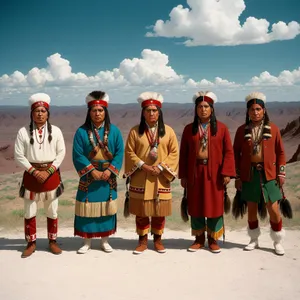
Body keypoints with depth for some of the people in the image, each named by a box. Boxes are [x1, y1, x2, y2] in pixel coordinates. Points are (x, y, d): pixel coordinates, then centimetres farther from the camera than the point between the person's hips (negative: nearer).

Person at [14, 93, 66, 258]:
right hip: (31, 175, 0)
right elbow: (19, 155, -5)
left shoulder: (55, 131, -1)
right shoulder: (23, 132, -4)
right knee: (29, 212, 7)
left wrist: (48, 171, -12)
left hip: (51, 175, 1)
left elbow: (61, 153, -2)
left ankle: (52, 241, 25)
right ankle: (31, 243, 22)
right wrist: (34, 171, -13)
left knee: (52, 211, 10)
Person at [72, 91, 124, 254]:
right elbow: (77, 155, -8)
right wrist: (92, 171, -15)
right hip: (88, 177, -1)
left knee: (106, 208, 8)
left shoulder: (114, 131, 0)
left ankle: (105, 241, 21)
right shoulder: (82, 131, -4)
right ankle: (87, 242, 15)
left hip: (108, 177, 1)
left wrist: (110, 170, -14)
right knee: (87, 208, 2)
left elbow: (119, 153, -2)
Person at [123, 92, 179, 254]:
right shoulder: (135, 131, 1)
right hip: (140, 178, 0)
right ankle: (143, 241, 17)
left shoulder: (168, 131, 2)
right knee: (141, 210, 4)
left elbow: (174, 152, 1)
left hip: (161, 177, 0)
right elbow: (129, 152, 0)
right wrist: (143, 165, -12)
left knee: (159, 210, 6)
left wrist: (161, 167, -11)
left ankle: (158, 240, 22)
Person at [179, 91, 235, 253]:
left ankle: (213, 240, 18)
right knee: (195, 206, 7)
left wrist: (227, 173, -10)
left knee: (215, 205, 4)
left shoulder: (221, 128, 0)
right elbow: (183, 154, 5)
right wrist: (183, 175, 2)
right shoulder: (189, 129, 5)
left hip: (214, 174, -1)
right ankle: (199, 239, 21)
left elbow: (228, 152, -2)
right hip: (194, 173, 2)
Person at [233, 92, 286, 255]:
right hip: (249, 175, 1)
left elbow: (280, 152, 4)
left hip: (269, 175, -1)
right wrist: (237, 176, 1)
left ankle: (277, 242, 16)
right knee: (251, 209, 9)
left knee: (274, 210, -1)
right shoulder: (242, 130, 2)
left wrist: (281, 173, -1)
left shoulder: (273, 128, 0)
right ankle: (254, 240, 26)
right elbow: (236, 154, 5)